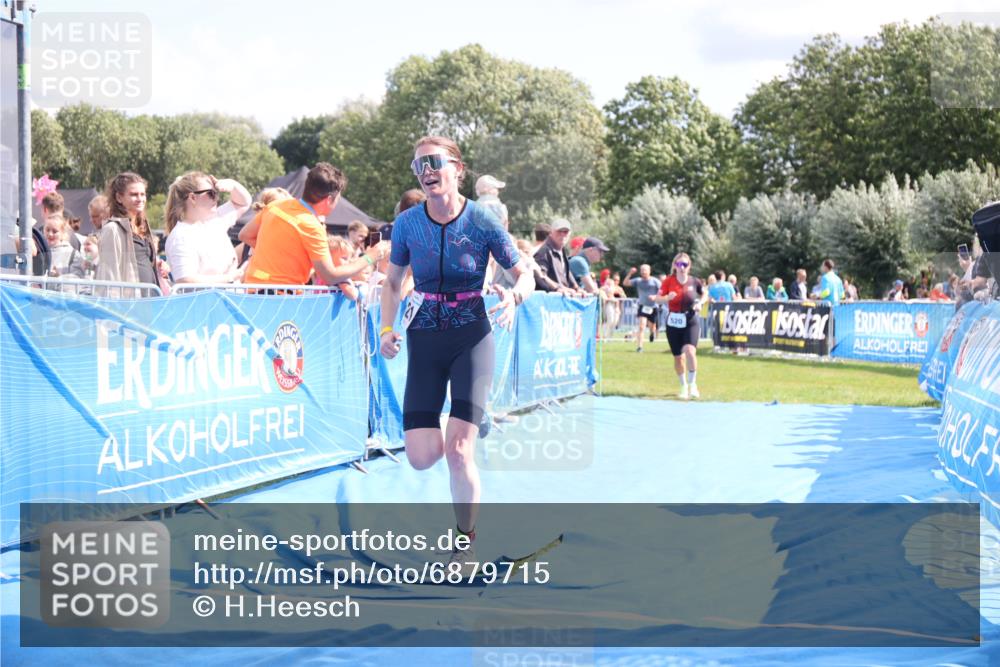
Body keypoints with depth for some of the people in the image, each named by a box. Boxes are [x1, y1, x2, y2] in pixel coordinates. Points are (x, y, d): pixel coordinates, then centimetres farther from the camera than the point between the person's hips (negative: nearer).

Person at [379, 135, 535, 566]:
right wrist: (387, 328, -3)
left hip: (471, 337, -3)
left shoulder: (483, 222, -9)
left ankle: (465, 545, 6)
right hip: (424, 340, 3)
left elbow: (525, 275, -1)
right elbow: (392, 282, 11)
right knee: (422, 457, -6)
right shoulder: (407, 223, -3)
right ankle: (471, 424, 31)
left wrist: (514, 296, -24)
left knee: (458, 450, -14)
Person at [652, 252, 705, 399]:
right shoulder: (669, 281, -6)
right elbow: (657, 299, -7)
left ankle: (693, 383, -5)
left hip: (691, 322, -1)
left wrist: (699, 303, -3)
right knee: (678, 357, 9)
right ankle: (683, 386, 30)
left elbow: (703, 293, 16)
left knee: (690, 351, -23)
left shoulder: (694, 281, -4)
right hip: (673, 323, 1)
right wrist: (667, 298, -27)